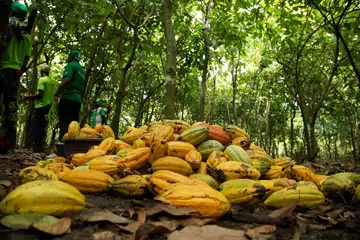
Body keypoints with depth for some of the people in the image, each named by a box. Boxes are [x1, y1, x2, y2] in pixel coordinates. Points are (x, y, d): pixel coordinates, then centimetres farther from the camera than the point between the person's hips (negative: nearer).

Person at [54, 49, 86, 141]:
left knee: (64, 124, -10)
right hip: (77, 100, 8)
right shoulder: (82, 71, 23)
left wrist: (56, 94, -14)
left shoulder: (71, 65, -1)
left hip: (67, 98, -8)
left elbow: (66, 80, -18)